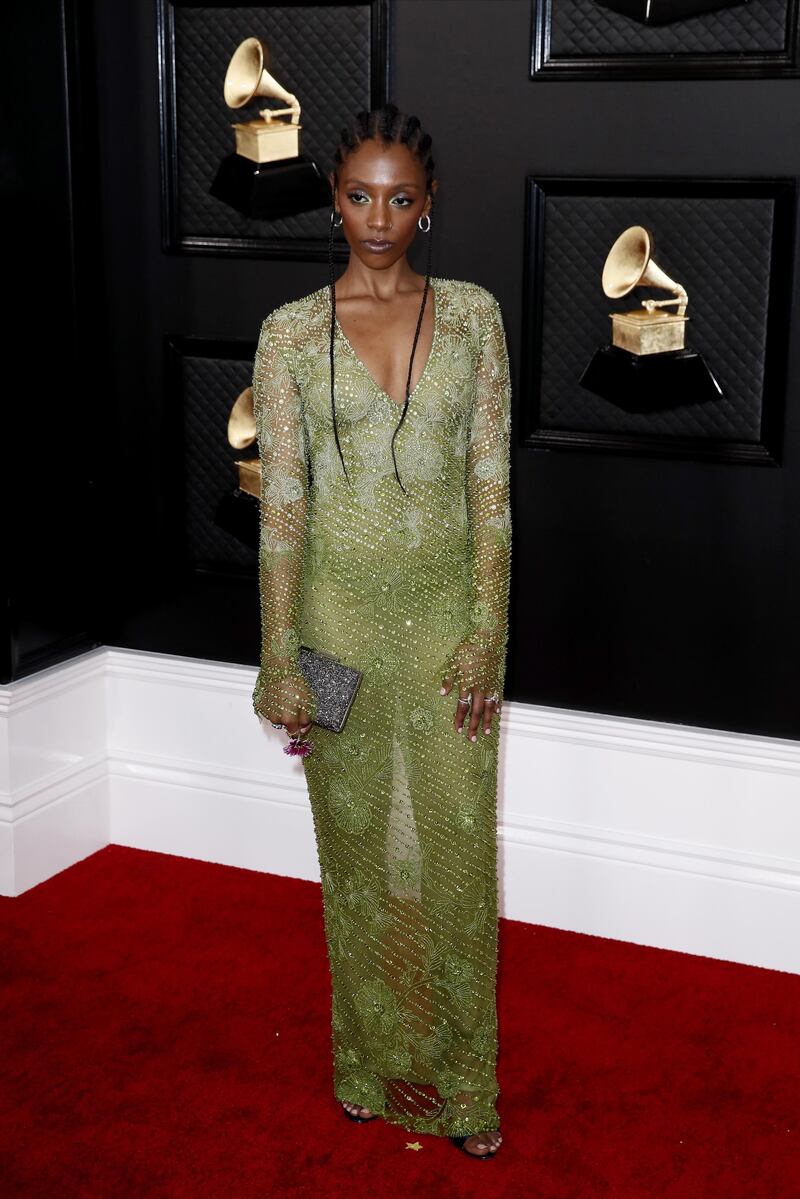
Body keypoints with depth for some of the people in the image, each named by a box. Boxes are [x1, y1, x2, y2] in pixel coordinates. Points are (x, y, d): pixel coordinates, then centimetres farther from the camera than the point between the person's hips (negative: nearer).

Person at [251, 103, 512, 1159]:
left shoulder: (472, 314, 1)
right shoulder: (292, 331, -1)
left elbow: (492, 484, -1)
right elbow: (281, 498, -2)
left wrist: (487, 632, -8)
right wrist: (279, 659, -5)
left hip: (449, 604, 1)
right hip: (343, 607, 0)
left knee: (455, 841, 6)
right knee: (359, 840, 11)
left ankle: (459, 1079, 24)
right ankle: (376, 1061, 30)